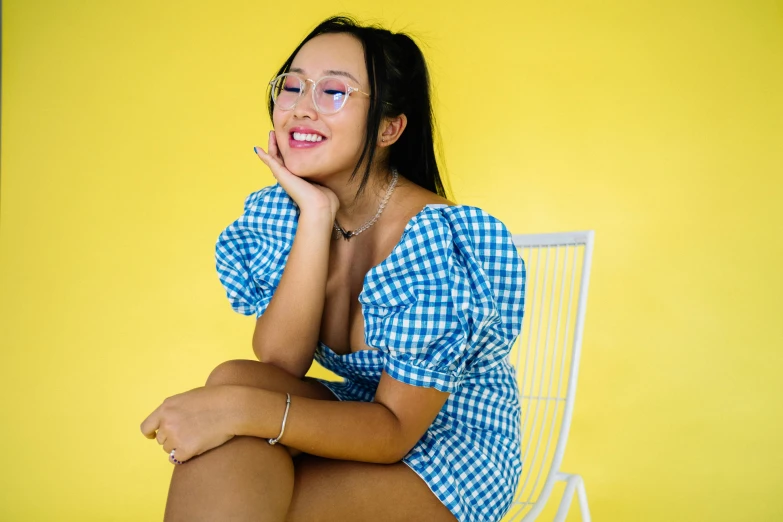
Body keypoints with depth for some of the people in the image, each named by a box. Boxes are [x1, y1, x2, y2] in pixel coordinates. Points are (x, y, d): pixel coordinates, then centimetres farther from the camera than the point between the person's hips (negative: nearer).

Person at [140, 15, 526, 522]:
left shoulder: (444, 238, -22)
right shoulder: (280, 211, -3)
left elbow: (395, 429, -23)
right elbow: (279, 363, -15)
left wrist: (242, 409, -35)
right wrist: (316, 215, -22)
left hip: (451, 458, -5)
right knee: (234, 379, -24)